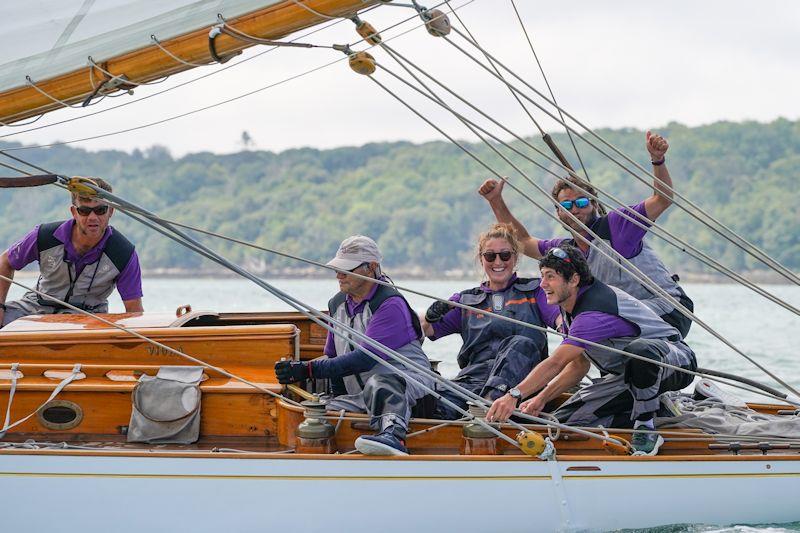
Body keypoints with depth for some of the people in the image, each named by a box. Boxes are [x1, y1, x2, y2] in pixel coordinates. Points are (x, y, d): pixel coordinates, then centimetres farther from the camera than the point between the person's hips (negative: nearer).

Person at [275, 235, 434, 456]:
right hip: (359, 396, 8)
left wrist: (309, 369, -25)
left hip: (405, 378, -8)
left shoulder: (390, 304, -13)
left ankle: (392, 434, -71)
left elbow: (365, 359, -23)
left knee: (379, 384, -44)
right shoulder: (337, 303, 15)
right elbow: (331, 356, 27)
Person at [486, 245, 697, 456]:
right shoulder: (570, 306, 1)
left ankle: (646, 427, -24)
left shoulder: (595, 312, -31)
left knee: (639, 350, -45)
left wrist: (514, 396, -44)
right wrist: (541, 399, -5)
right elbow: (579, 365, 6)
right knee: (566, 420, -6)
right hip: (627, 375, 8)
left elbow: (555, 364, -39)